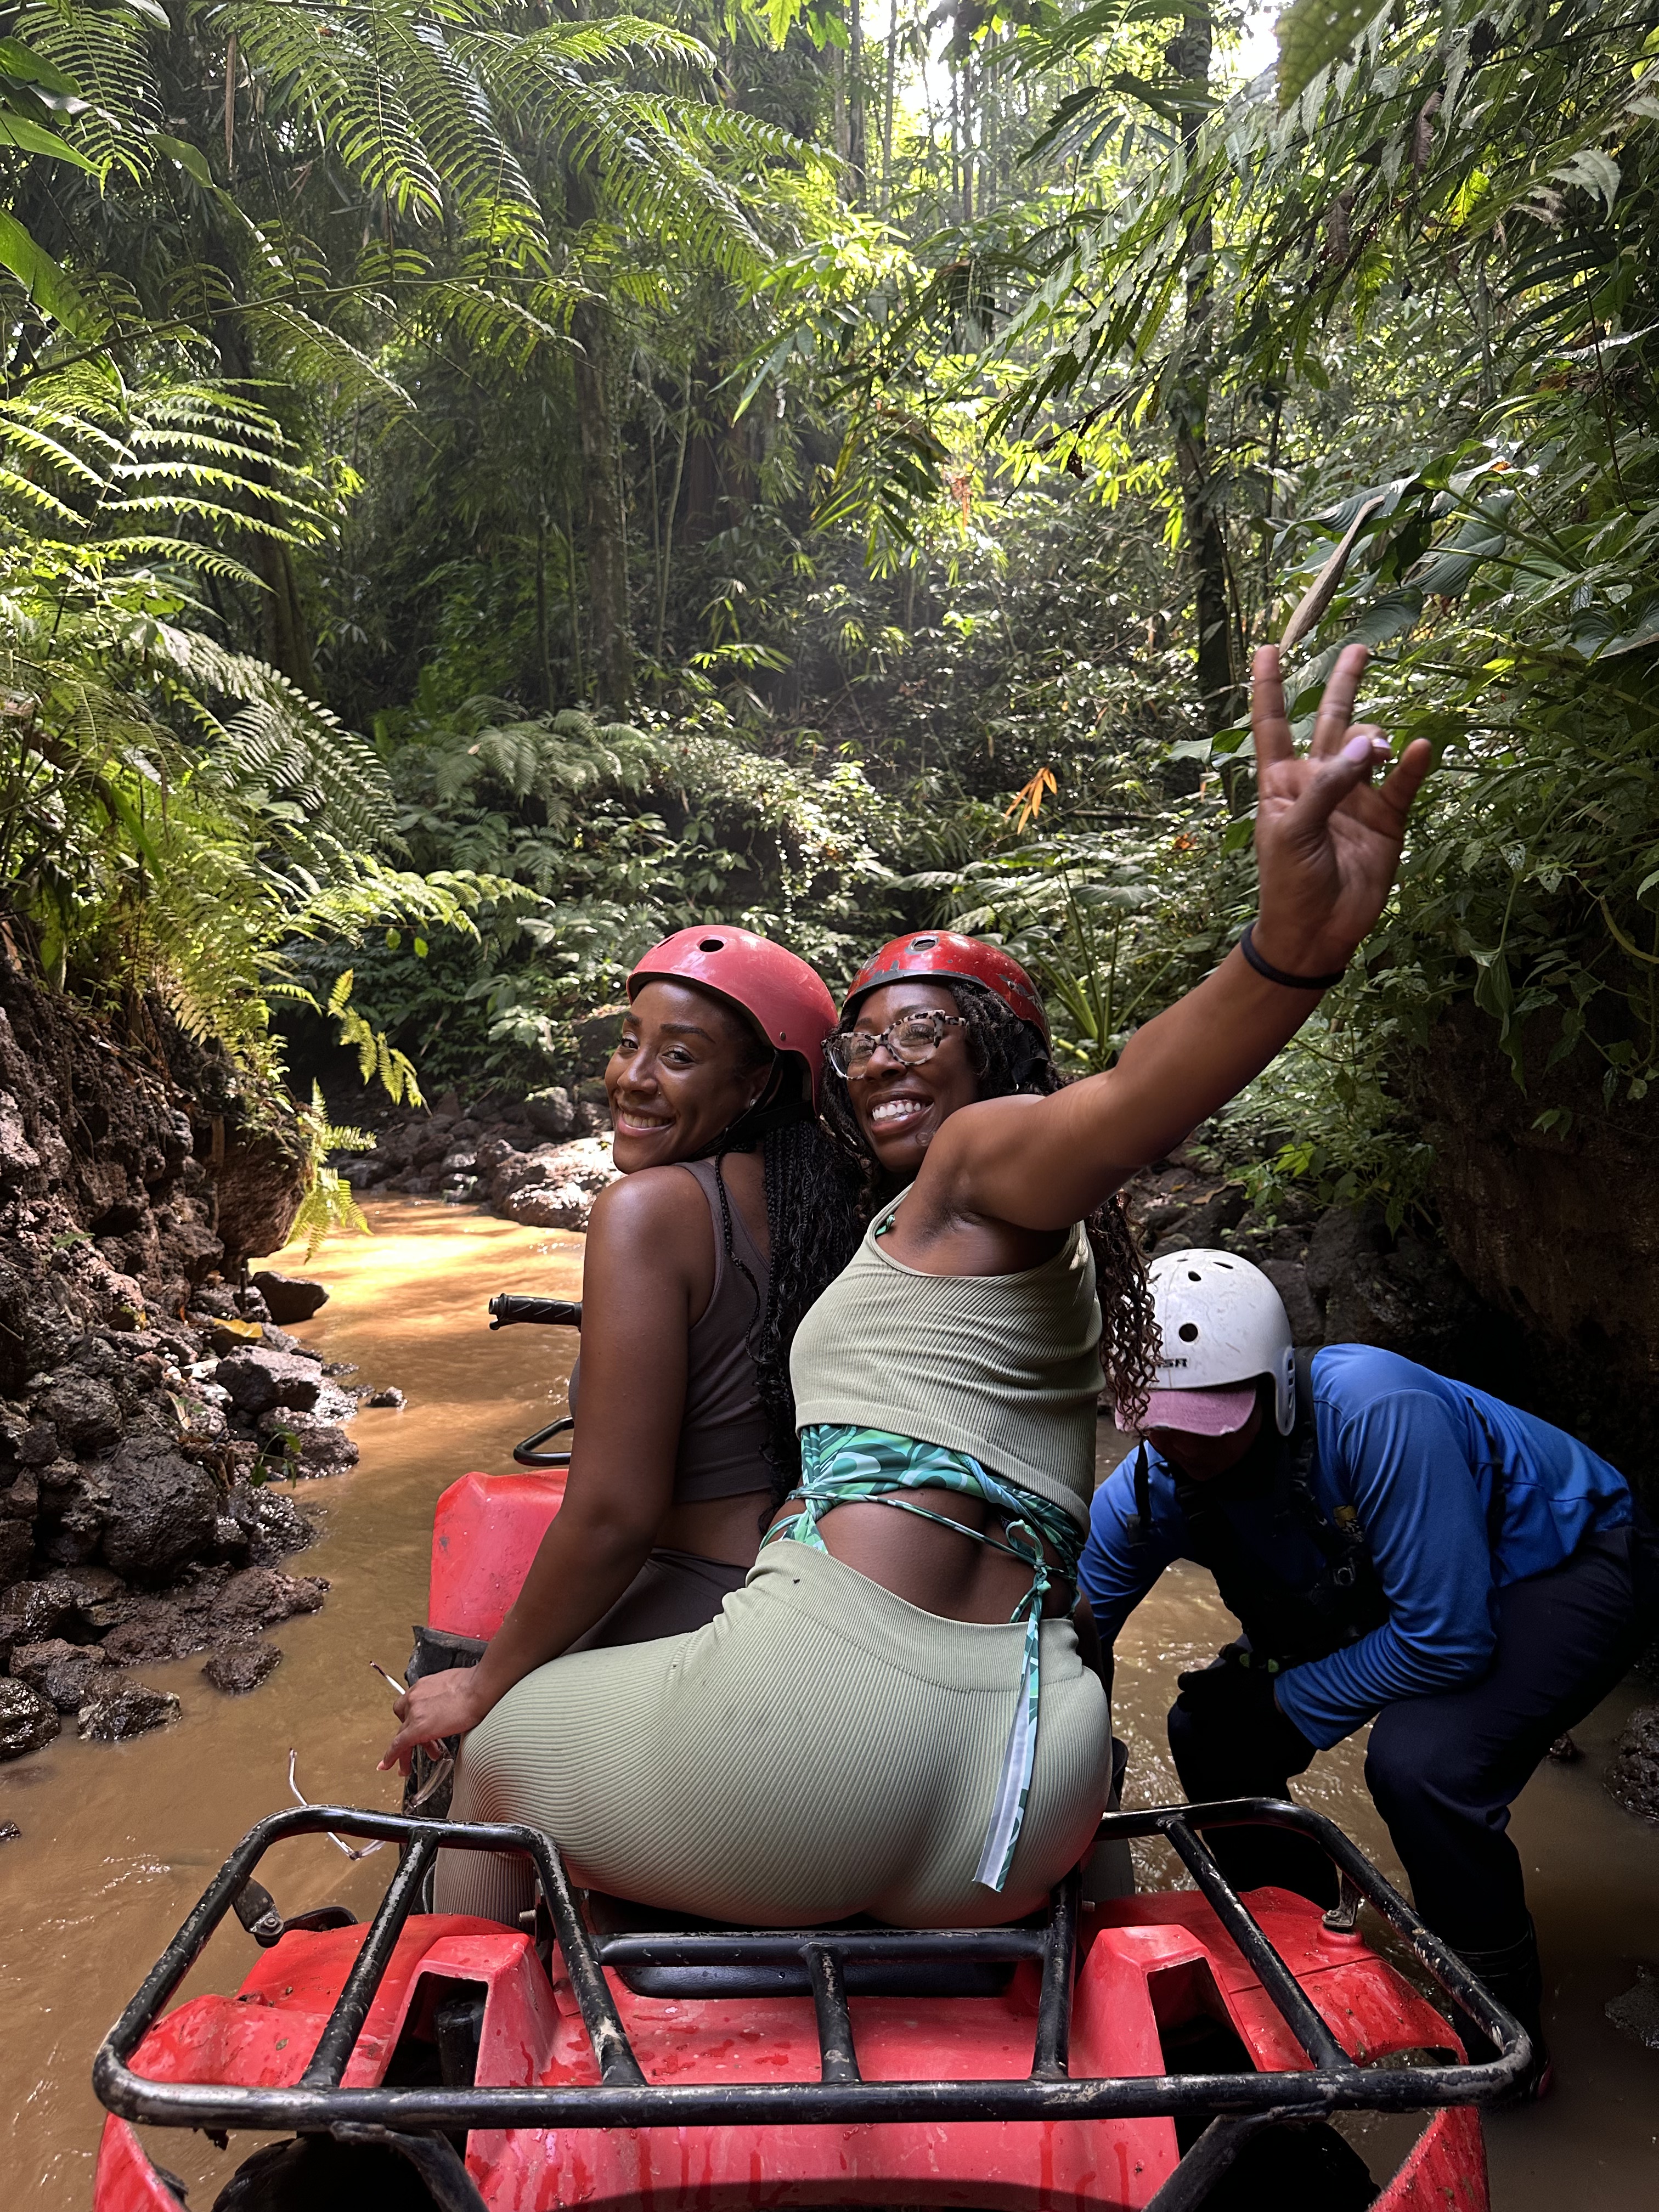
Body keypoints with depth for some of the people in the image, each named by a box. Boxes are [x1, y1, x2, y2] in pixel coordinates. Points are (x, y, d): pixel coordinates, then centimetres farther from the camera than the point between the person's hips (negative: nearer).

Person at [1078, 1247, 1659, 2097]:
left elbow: (1450, 1640, -33)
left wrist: (1285, 1701, -22)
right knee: (1210, 1736, -2)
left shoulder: (1374, 1411, -39)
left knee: (1418, 1763, -30)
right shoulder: (1145, 1492, -20)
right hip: (1385, 1595, 6)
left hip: (1568, 1565, -6)